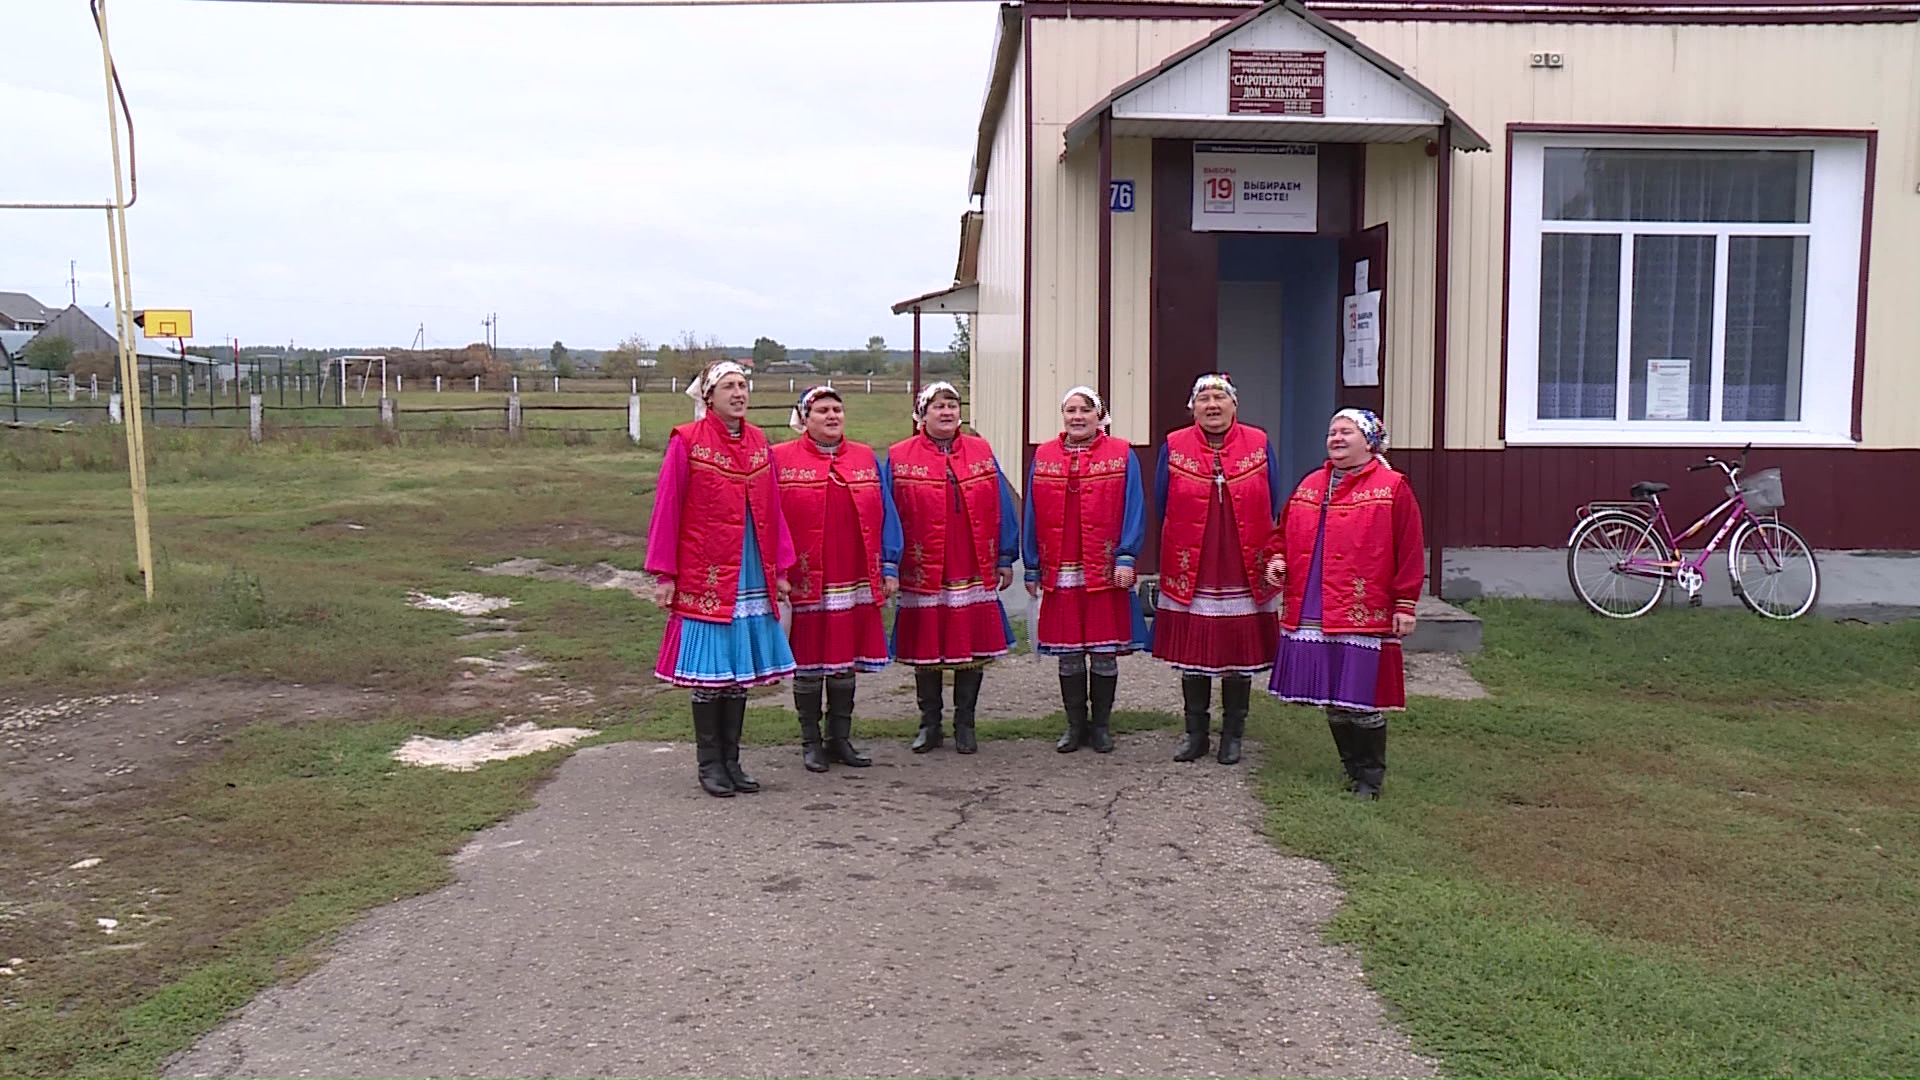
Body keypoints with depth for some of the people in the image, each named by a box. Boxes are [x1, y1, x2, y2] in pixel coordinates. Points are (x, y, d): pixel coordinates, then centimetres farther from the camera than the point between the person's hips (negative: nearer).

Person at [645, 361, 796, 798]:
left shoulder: (759, 443, 9)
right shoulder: (687, 442, -6)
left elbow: (772, 510, 12)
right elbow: (667, 510, -6)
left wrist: (780, 569, 10)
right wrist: (664, 574, -9)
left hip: (750, 577, 5)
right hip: (704, 578, -5)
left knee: (741, 669, 10)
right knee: (709, 671, 2)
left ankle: (731, 760, 21)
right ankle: (710, 763, 14)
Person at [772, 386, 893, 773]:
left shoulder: (866, 458, 10)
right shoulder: (781, 459, 0)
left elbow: (883, 517, 8)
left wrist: (887, 570, 3)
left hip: (854, 582, 3)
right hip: (804, 584, -3)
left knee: (846, 662, 10)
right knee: (807, 664, 5)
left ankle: (841, 739, 22)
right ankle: (810, 743, 17)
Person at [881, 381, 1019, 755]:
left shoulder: (981, 452, 8)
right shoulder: (899, 458, 2)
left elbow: (1000, 508, 9)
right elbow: (888, 514, -2)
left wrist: (1005, 559, 6)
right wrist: (889, 566, -8)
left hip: (975, 575, 2)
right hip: (922, 577, -2)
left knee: (973, 651, 6)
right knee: (925, 653, 7)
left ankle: (965, 725, 20)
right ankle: (930, 725, 21)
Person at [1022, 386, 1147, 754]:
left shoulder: (1122, 455, 2)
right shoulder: (1043, 457, 9)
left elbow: (1133, 509, -3)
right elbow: (1033, 515, 10)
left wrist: (1126, 557, -12)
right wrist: (1032, 568, 6)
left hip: (1106, 571, -2)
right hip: (1060, 574, 2)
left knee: (1105, 651, 5)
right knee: (1068, 653, 8)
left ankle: (1101, 725, 18)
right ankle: (1075, 725, 20)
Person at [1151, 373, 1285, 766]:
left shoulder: (1259, 444, 3)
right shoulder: (1174, 447, 2)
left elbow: (1271, 508, 8)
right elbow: (1162, 507, 6)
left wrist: (1243, 543, 7)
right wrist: (1192, 542, 7)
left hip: (1244, 573, 0)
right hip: (1190, 574, 0)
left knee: (1240, 658, 6)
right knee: (1191, 657, 7)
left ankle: (1232, 737, 20)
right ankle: (1195, 734, 21)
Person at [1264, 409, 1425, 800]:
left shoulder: (1392, 487, -2)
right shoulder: (1310, 485, 15)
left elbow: (1410, 551, -4)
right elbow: (1284, 531, 25)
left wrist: (1405, 604, -8)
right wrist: (1277, 559, 4)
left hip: (1364, 617, -5)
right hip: (1311, 614, 6)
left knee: (1362, 701, -2)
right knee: (1334, 702, 12)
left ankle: (1371, 778, 14)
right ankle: (1353, 771, 26)